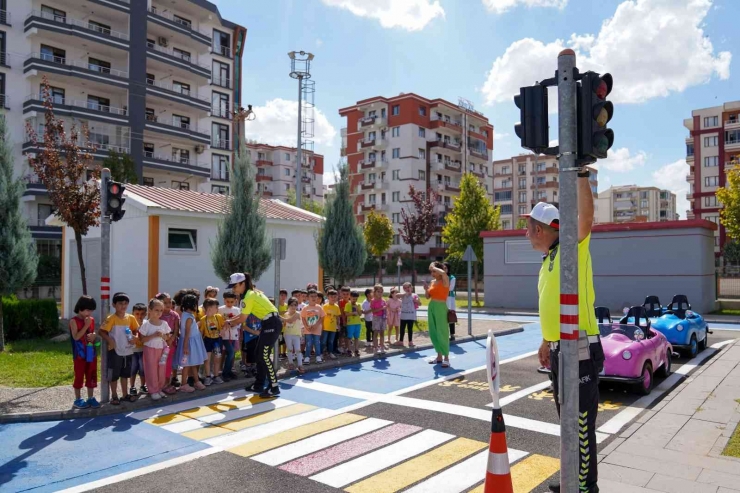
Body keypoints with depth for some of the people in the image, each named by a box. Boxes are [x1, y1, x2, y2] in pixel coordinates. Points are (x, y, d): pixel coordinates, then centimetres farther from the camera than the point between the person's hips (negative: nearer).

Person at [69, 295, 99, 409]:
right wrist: (86, 325, -22)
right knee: (79, 377, 4)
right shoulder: (74, 321, -11)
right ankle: (78, 400, 16)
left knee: (92, 376, 10)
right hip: (80, 354, -5)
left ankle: (91, 398, 21)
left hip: (91, 353, 5)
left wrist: (94, 336, -5)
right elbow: (76, 337, -19)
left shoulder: (92, 320, 6)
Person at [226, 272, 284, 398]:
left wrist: (229, 322, 6)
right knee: (259, 354, 14)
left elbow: (242, 319, -9)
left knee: (264, 356, -9)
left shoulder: (249, 296, -15)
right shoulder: (252, 292, 14)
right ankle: (259, 385, 23)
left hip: (272, 323, -10)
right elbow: (244, 315, 18)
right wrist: (232, 321, 14)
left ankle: (274, 388, -5)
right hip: (269, 322, 10)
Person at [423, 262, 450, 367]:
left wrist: (434, 267, -16)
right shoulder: (432, 282, 11)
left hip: (441, 308, -7)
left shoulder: (445, 281, -8)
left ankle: (446, 358, 1)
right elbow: (428, 296, 16)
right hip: (431, 307, 8)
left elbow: (443, 272, -31)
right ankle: (439, 356, 20)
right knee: (433, 333, 10)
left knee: (442, 332, -6)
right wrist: (426, 289, -4)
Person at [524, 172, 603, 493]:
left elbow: (586, 217, -31)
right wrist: (546, 341, 22)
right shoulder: (548, 259, 13)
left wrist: (581, 175, -34)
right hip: (560, 349, 9)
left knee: (581, 422, 1)